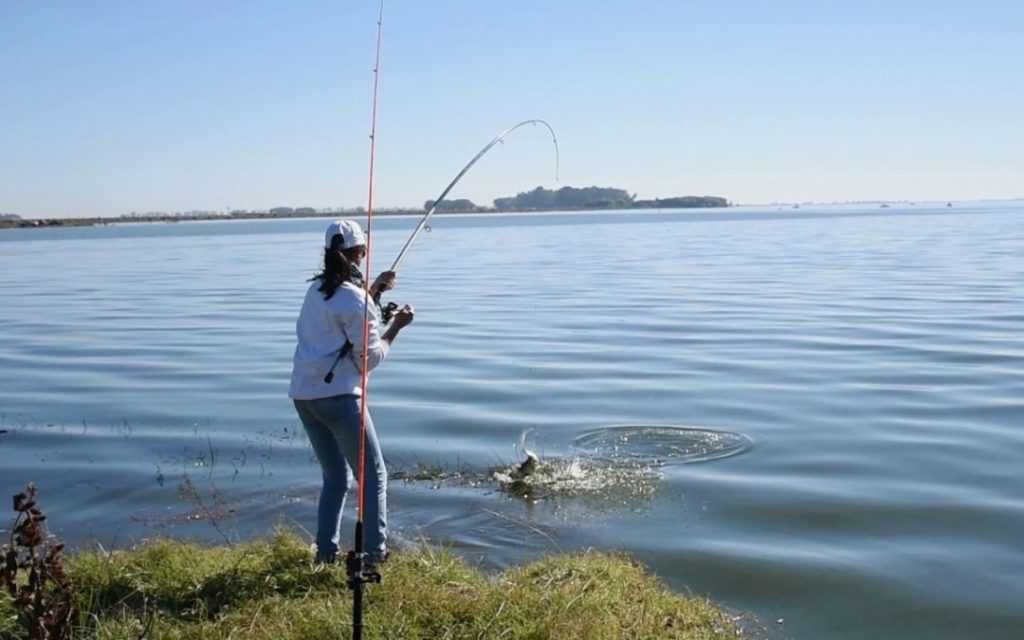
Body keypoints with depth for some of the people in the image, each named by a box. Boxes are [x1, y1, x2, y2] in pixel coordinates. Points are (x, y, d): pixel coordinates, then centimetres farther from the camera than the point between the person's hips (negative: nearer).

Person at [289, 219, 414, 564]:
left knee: (336, 475, 18)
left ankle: (326, 551, 17)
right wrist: (396, 326, 2)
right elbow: (370, 357, -9)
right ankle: (375, 551, 2)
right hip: (338, 395, -8)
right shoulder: (355, 299, -12)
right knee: (373, 474, 4)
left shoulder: (317, 289, 12)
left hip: (303, 394, 8)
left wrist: (374, 291, 26)